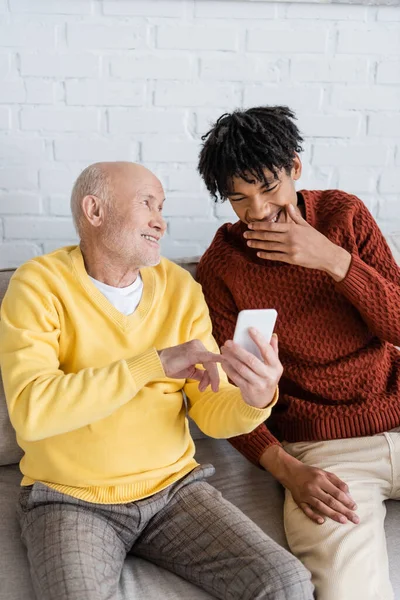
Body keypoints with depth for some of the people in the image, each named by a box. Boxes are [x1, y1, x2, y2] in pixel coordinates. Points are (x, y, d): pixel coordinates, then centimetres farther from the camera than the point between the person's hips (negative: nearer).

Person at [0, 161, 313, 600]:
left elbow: (212, 415, 0)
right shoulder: (39, 285, -9)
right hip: (71, 499, -2)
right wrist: (155, 363, -28)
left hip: (174, 486, 3)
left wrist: (254, 401, -23)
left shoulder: (180, 288, 2)